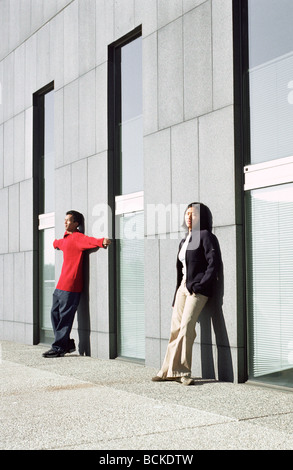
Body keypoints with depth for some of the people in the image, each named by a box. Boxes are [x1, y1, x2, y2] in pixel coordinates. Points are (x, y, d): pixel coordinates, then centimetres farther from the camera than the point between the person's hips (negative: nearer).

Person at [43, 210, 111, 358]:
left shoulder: (77, 237, -10)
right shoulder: (66, 238, 19)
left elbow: (89, 241, -30)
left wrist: (101, 241, -50)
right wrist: (56, 243, 66)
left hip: (71, 285, -10)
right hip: (61, 284, 10)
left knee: (65, 317, -4)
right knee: (55, 313, 13)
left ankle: (58, 348, 3)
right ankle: (67, 343, 22)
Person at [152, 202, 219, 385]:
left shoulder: (205, 236, -4)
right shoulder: (184, 241, 19)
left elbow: (214, 263, -12)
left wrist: (200, 285, -18)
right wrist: (176, 295, 17)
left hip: (198, 289, -8)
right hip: (183, 287, 8)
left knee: (186, 327, -16)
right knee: (176, 328, 5)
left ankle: (184, 372, -10)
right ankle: (170, 370, 11)